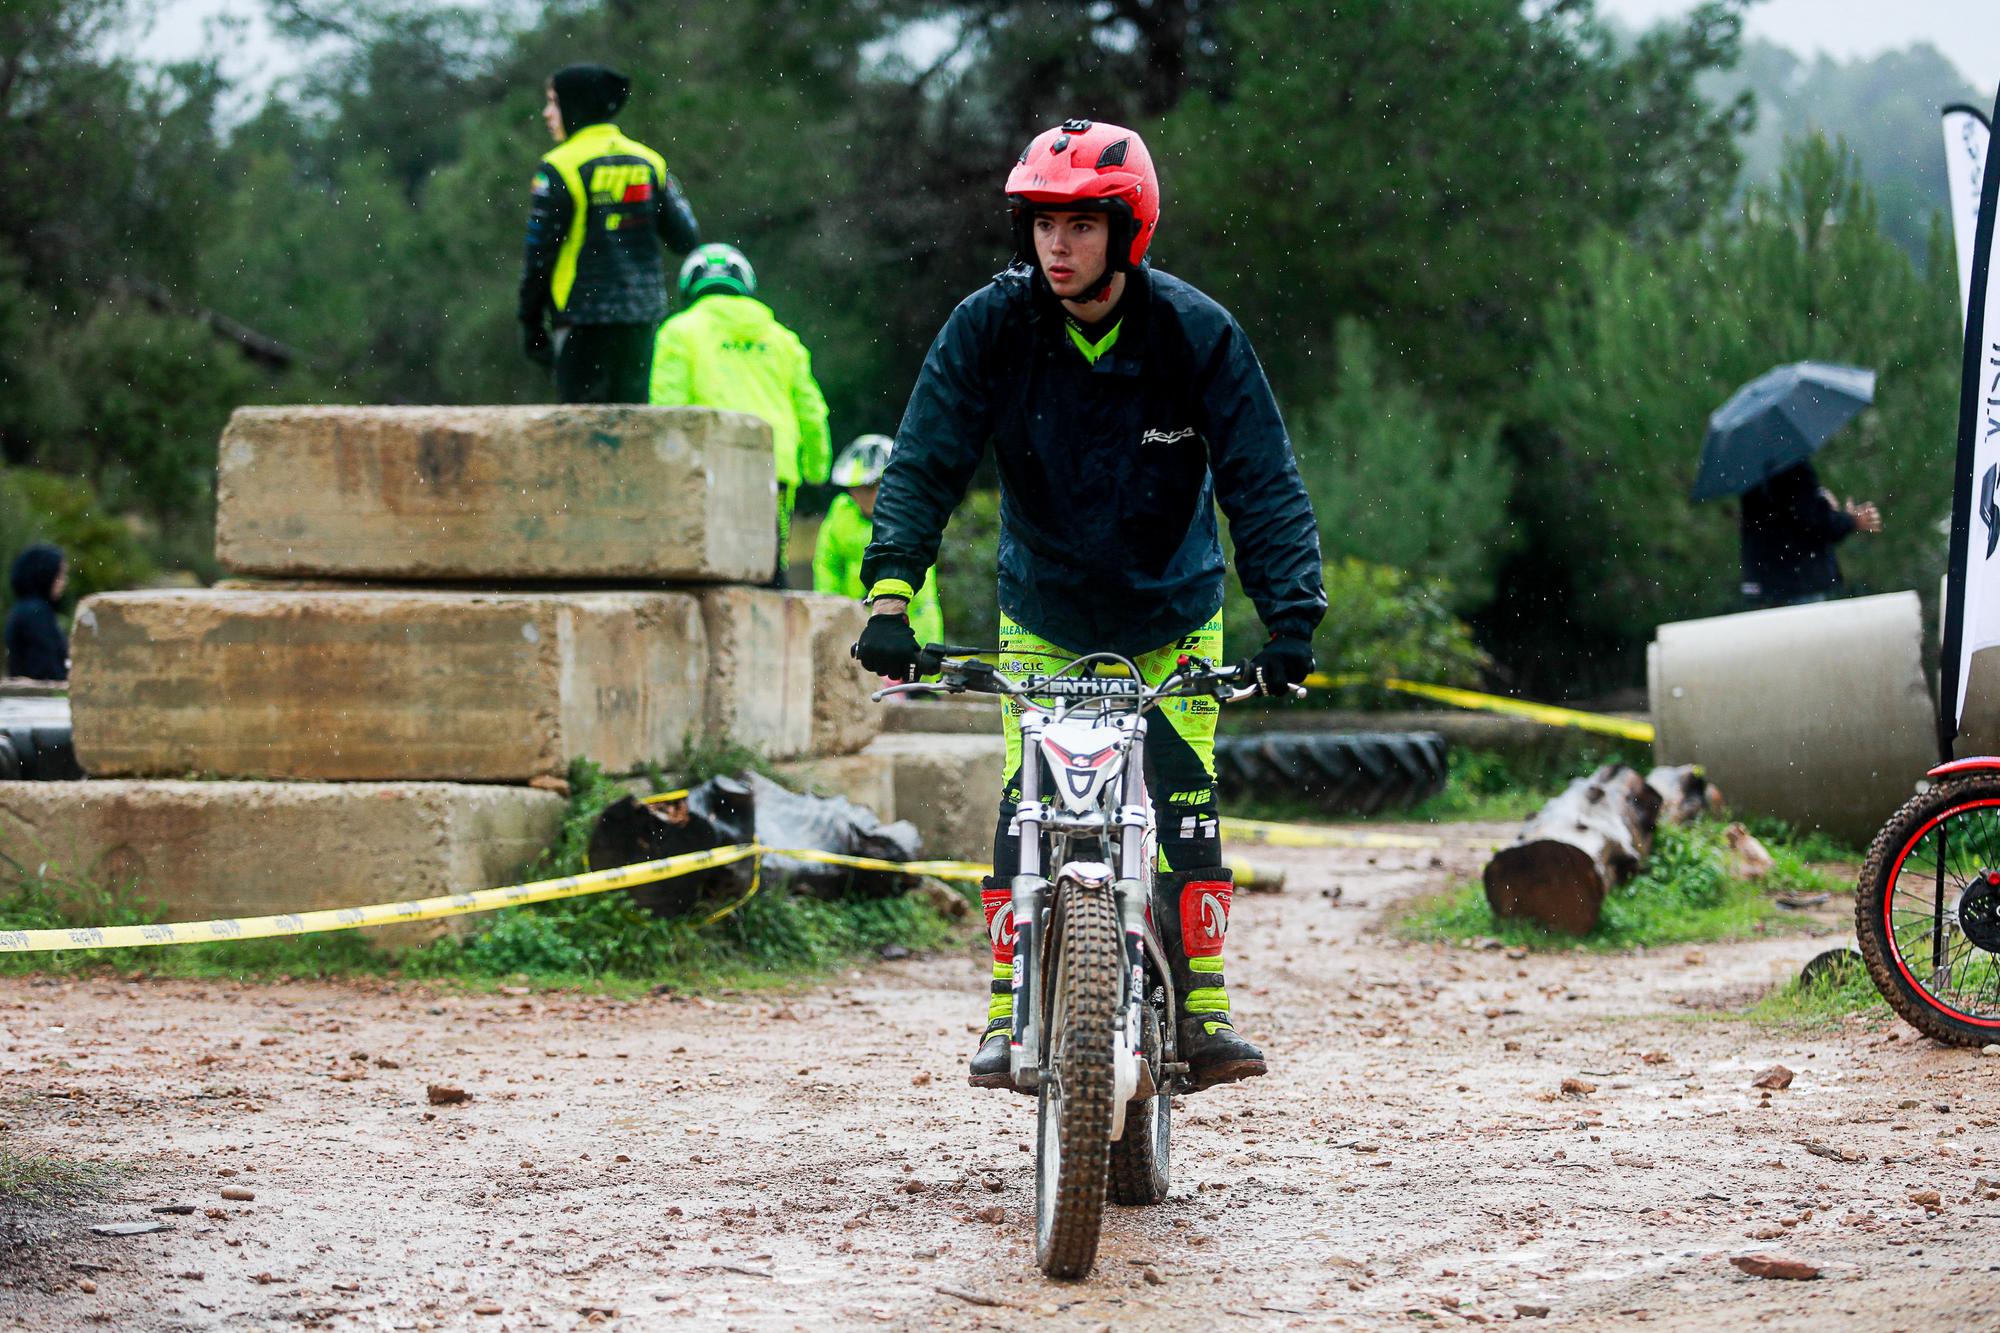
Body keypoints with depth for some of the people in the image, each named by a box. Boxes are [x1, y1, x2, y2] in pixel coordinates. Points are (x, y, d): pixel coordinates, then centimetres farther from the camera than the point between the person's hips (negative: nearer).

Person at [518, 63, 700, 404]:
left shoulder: (559, 168, -8)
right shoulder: (648, 161, 8)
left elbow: (539, 252, -8)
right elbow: (686, 239, 8)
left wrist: (531, 324, 0)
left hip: (583, 318, -5)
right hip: (643, 316, 5)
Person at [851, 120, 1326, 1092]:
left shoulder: (1197, 335, -16)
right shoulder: (990, 327, -14)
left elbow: (1263, 482, -16)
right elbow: (923, 465, -16)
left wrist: (1292, 615, -27)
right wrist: (890, 595, -29)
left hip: (1173, 617, 0)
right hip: (1043, 618, 1)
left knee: (1187, 807, -10)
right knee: (1022, 811, -10)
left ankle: (1202, 1012, -3)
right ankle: (1008, 1015, -3)